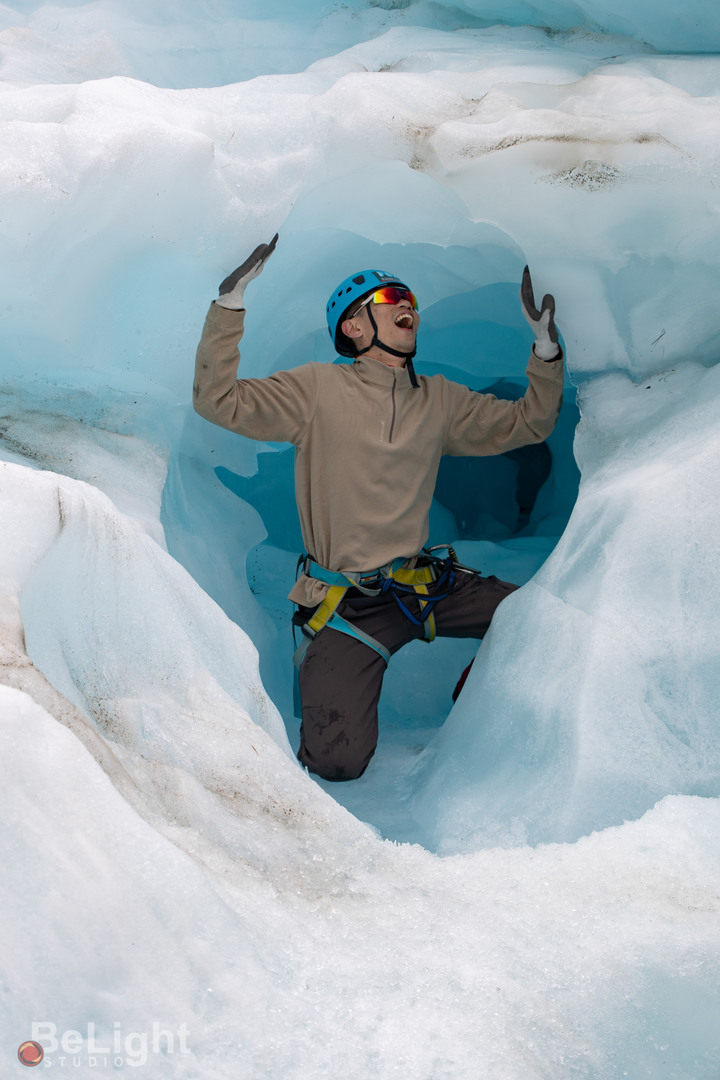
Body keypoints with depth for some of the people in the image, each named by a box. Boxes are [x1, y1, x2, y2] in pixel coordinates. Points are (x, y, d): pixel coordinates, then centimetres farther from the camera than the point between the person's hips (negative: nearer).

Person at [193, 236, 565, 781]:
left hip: (424, 583, 5)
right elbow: (219, 400, -12)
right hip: (350, 605, -4)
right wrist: (231, 304, -18)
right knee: (337, 762, -12)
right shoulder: (319, 388, -4)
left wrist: (546, 347, 5)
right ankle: (321, 672, 22)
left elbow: (527, 423, 17)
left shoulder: (439, 399, 9)